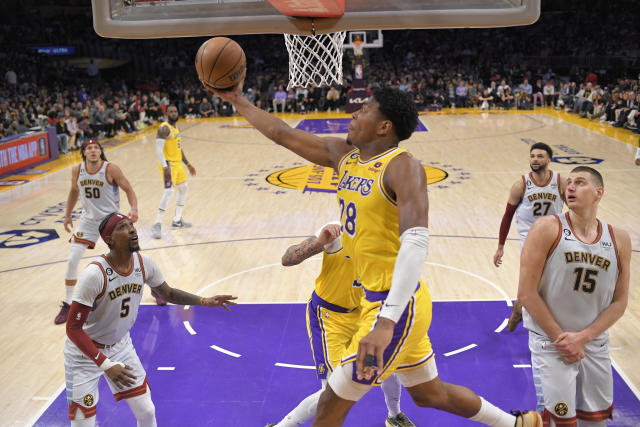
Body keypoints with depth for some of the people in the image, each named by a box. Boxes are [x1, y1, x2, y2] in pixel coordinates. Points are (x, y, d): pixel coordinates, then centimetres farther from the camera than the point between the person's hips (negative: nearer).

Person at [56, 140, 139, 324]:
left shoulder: (111, 169, -18)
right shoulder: (77, 170, -6)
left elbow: (128, 189, -11)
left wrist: (134, 209, -27)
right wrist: (68, 215, 14)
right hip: (88, 219, 3)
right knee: (72, 261, -5)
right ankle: (67, 305, 9)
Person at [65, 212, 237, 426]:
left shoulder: (144, 264, -12)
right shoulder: (95, 274, -30)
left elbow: (167, 293, 7)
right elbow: (73, 328, -27)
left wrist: (204, 301, -5)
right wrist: (106, 365, -32)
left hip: (120, 345, 6)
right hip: (85, 350, -5)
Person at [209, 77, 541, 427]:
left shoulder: (402, 166, -19)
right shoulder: (343, 154, 6)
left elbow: (416, 241, -32)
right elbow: (282, 134, 15)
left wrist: (385, 322, -40)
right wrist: (238, 100, 16)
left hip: (398, 305, -9)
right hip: (375, 299, 9)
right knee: (430, 394, 25)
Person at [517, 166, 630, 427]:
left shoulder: (619, 240, 1)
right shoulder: (547, 228, -11)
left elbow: (619, 302, 2)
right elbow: (526, 293, -14)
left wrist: (583, 337, -10)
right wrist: (560, 337, -12)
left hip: (595, 343, 4)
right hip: (550, 340, -4)